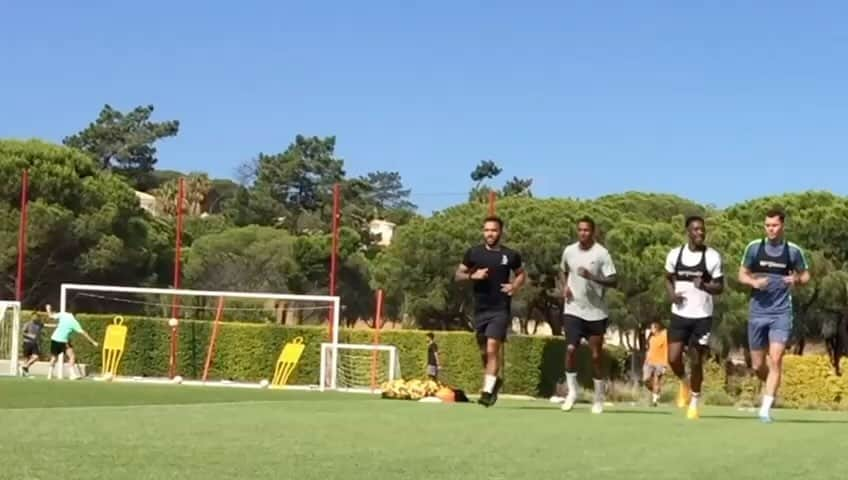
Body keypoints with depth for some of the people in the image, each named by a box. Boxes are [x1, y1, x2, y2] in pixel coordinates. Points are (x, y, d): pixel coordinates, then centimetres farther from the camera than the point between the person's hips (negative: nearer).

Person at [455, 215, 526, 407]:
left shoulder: (510, 255, 0)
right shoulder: (474, 253, 3)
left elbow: (521, 274, 17)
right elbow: (458, 275, 7)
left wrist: (515, 286, -4)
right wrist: (472, 276, -13)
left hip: (500, 309, -3)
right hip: (480, 310, 3)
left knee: (492, 349, -16)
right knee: (484, 352, 13)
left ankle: (487, 391, -16)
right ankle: (495, 380, 37)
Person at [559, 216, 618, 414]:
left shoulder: (601, 253, -9)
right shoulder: (569, 251, 4)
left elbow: (613, 281, -13)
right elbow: (562, 270, 24)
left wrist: (592, 277, -26)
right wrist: (565, 286, 4)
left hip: (596, 312, -2)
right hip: (573, 310, 2)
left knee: (596, 355, 3)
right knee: (570, 349, -12)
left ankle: (599, 398, 16)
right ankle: (572, 391, 4)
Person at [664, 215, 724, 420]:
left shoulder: (713, 256, -5)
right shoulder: (675, 254, 2)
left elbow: (720, 287, -2)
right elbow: (668, 278, 17)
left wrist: (704, 286, -24)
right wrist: (671, 294, -4)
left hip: (702, 316, -2)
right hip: (679, 315, 2)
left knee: (696, 362, 0)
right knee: (673, 358, -8)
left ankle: (695, 401, 19)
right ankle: (684, 382, 25)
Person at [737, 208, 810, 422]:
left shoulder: (794, 251, 1)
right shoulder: (754, 247, 2)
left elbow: (806, 276, 12)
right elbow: (742, 275, 8)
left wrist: (796, 279, -11)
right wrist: (754, 282, -14)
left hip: (781, 312, -2)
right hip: (758, 311, 2)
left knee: (775, 359, -16)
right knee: (757, 365, 6)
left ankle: (766, 408, -14)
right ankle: (772, 387, 38)